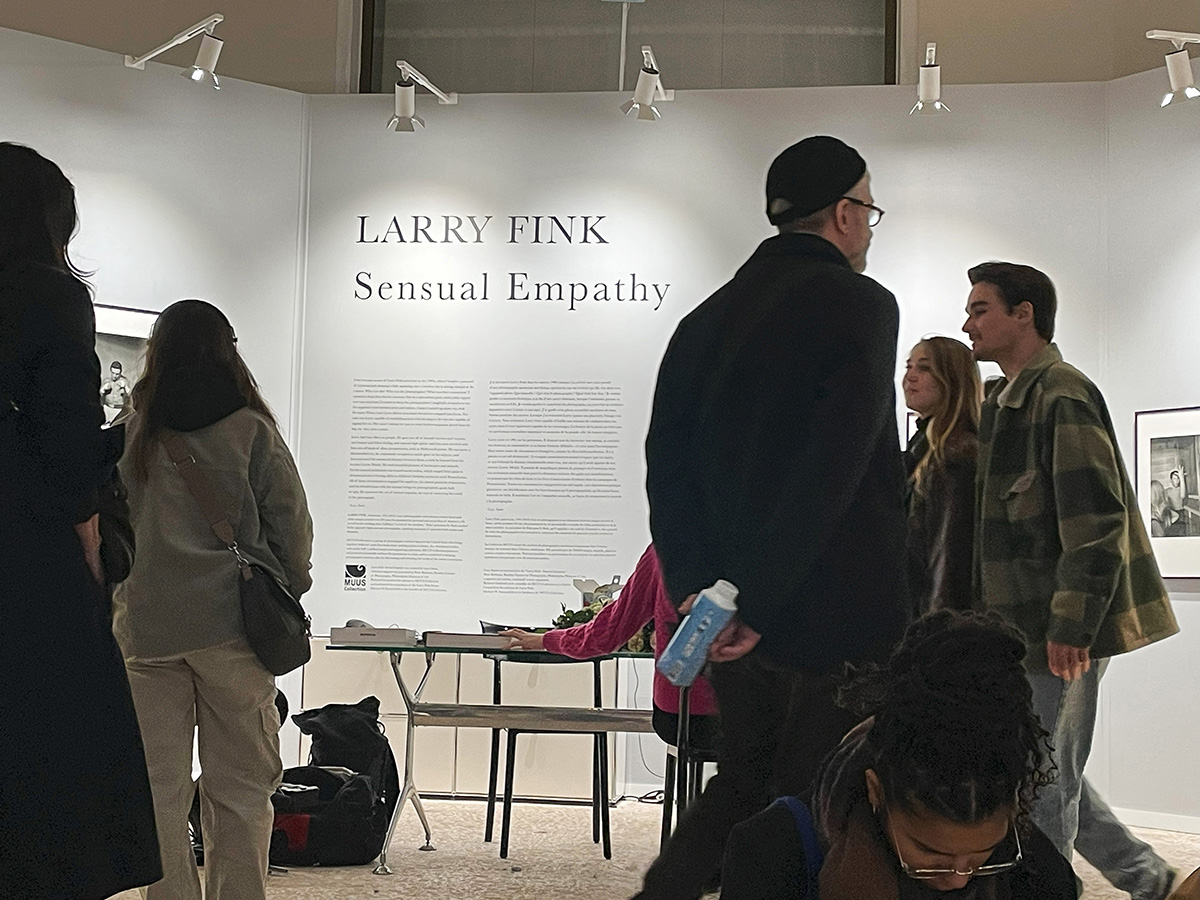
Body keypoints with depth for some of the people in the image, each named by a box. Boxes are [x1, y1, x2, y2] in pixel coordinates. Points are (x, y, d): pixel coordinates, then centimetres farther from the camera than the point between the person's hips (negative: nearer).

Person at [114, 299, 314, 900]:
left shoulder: (132, 432, 5)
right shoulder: (251, 430, -1)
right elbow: (291, 522, 0)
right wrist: (288, 589, 15)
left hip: (145, 625, 2)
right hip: (231, 625, -1)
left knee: (160, 790, 7)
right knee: (238, 789, 5)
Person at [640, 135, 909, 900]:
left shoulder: (710, 318, 12)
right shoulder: (860, 305, -9)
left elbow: (668, 459, 4)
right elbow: (834, 470, -19)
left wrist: (695, 585, -2)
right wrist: (761, 604, -17)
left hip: (729, 610, 7)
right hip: (836, 612, -7)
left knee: (742, 781, 20)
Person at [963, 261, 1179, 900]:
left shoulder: (1062, 396, -13)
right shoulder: (1006, 401, 17)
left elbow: (1096, 520, -20)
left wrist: (1070, 626, -22)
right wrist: (990, 611, 19)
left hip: (1059, 630, -10)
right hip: (1021, 625, 10)